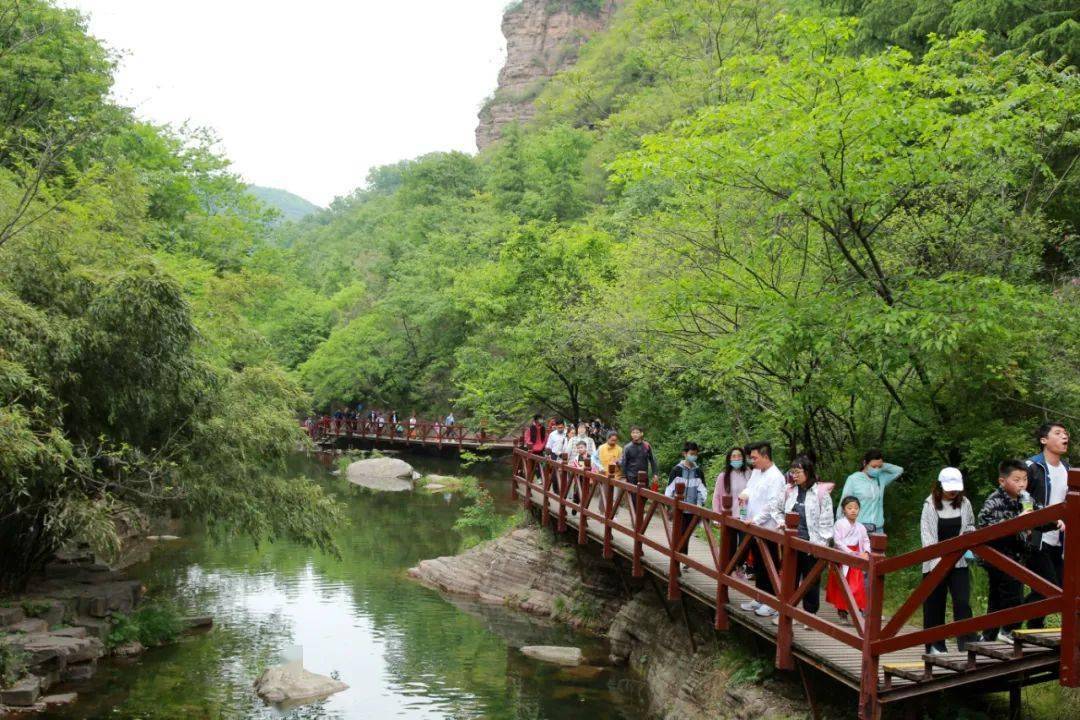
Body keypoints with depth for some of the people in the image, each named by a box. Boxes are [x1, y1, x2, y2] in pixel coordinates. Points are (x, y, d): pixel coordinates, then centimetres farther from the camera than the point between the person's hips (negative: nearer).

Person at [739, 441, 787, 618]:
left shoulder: (775, 477, -15)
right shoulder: (756, 472, 11)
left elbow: (772, 504, -20)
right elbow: (749, 488, 22)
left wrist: (756, 520, -21)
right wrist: (745, 493, -2)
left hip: (767, 528, -8)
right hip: (753, 527, 8)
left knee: (769, 567, -1)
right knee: (757, 565, 16)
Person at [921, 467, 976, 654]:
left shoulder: (964, 503, 2)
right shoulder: (930, 505, -6)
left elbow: (971, 525, 19)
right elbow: (927, 535, -8)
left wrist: (969, 532, -6)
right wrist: (936, 561, -17)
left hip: (959, 561, 2)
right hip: (935, 562, -2)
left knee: (962, 602, -8)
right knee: (934, 604, 5)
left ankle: (966, 643, -8)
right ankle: (935, 644, 15)